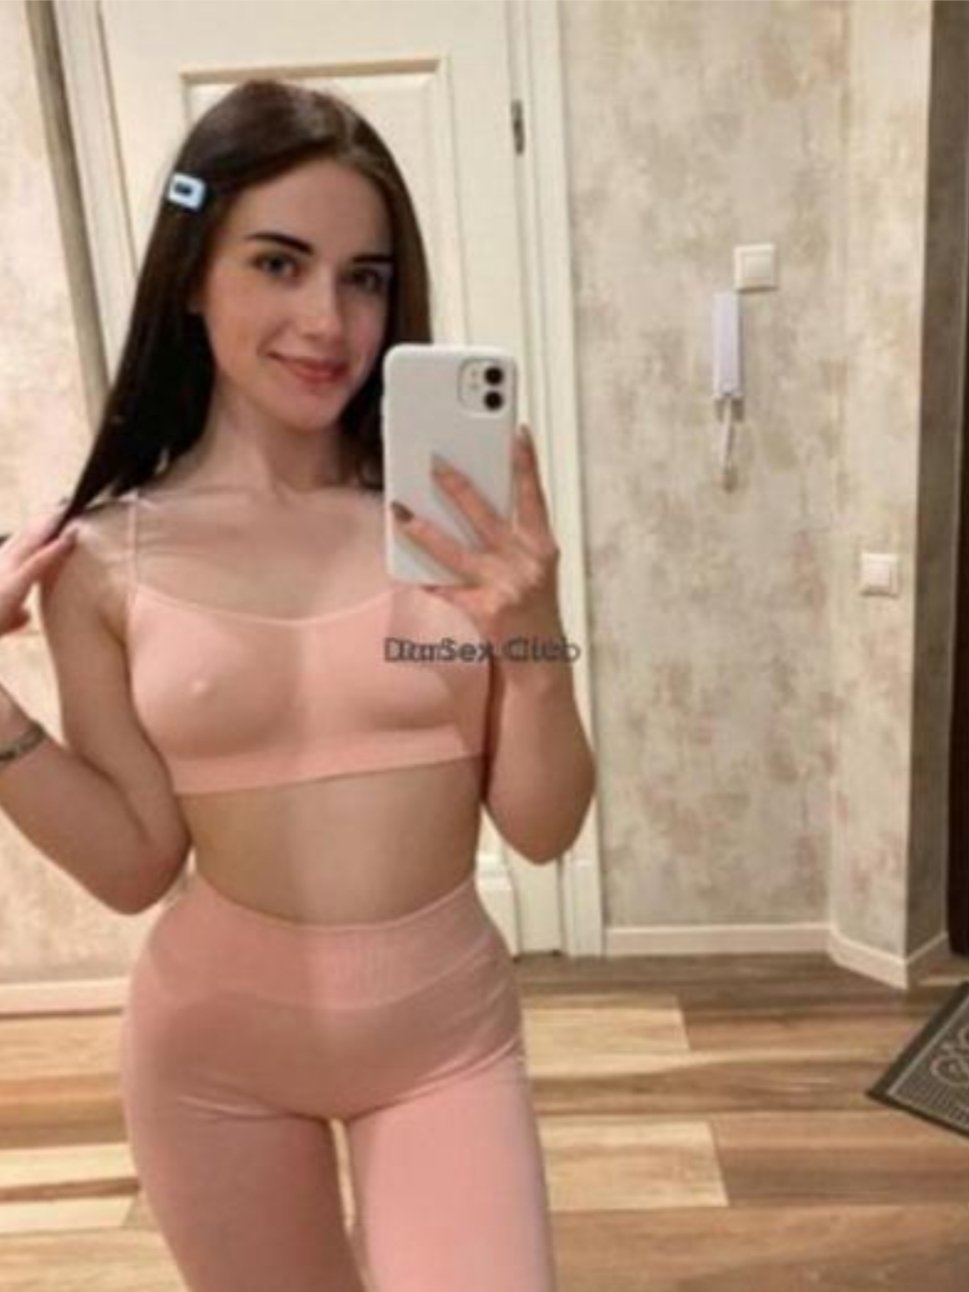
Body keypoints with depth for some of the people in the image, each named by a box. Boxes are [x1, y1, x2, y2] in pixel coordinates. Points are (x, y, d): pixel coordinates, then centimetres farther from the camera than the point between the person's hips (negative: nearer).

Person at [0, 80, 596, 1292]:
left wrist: (533, 637, -25)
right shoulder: (102, 555, -10)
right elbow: (135, 863, -6)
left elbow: (543, 827, -9)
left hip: (448, 1023, 0)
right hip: (215, 1043, 1)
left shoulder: (455, 516, -13)